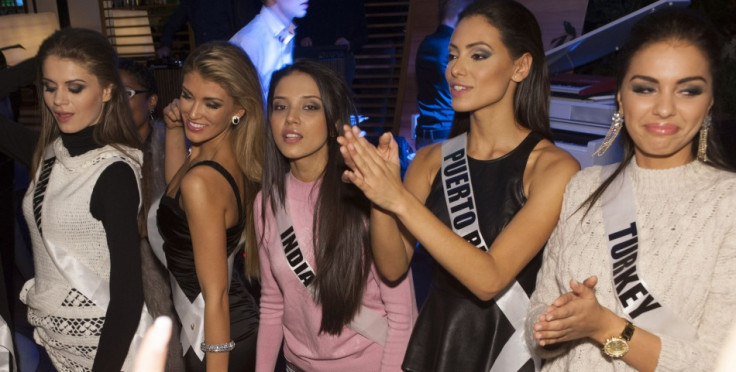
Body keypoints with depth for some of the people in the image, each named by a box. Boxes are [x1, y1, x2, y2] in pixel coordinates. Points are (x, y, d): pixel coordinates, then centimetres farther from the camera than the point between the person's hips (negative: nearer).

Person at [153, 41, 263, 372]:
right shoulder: (230, 159, -3)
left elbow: (216, 295, -26)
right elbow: (176, 188, 22)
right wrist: (174, 129, 9)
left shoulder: (202, 181, -28)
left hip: (217, 338, -9)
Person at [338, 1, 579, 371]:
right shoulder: (432, 160, -2)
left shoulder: (553, 167, -14)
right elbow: (393, 267, -5)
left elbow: (489, 279, -23)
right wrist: (377, 192, -22)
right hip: (434, 341, 4)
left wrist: (399, 199, -28)